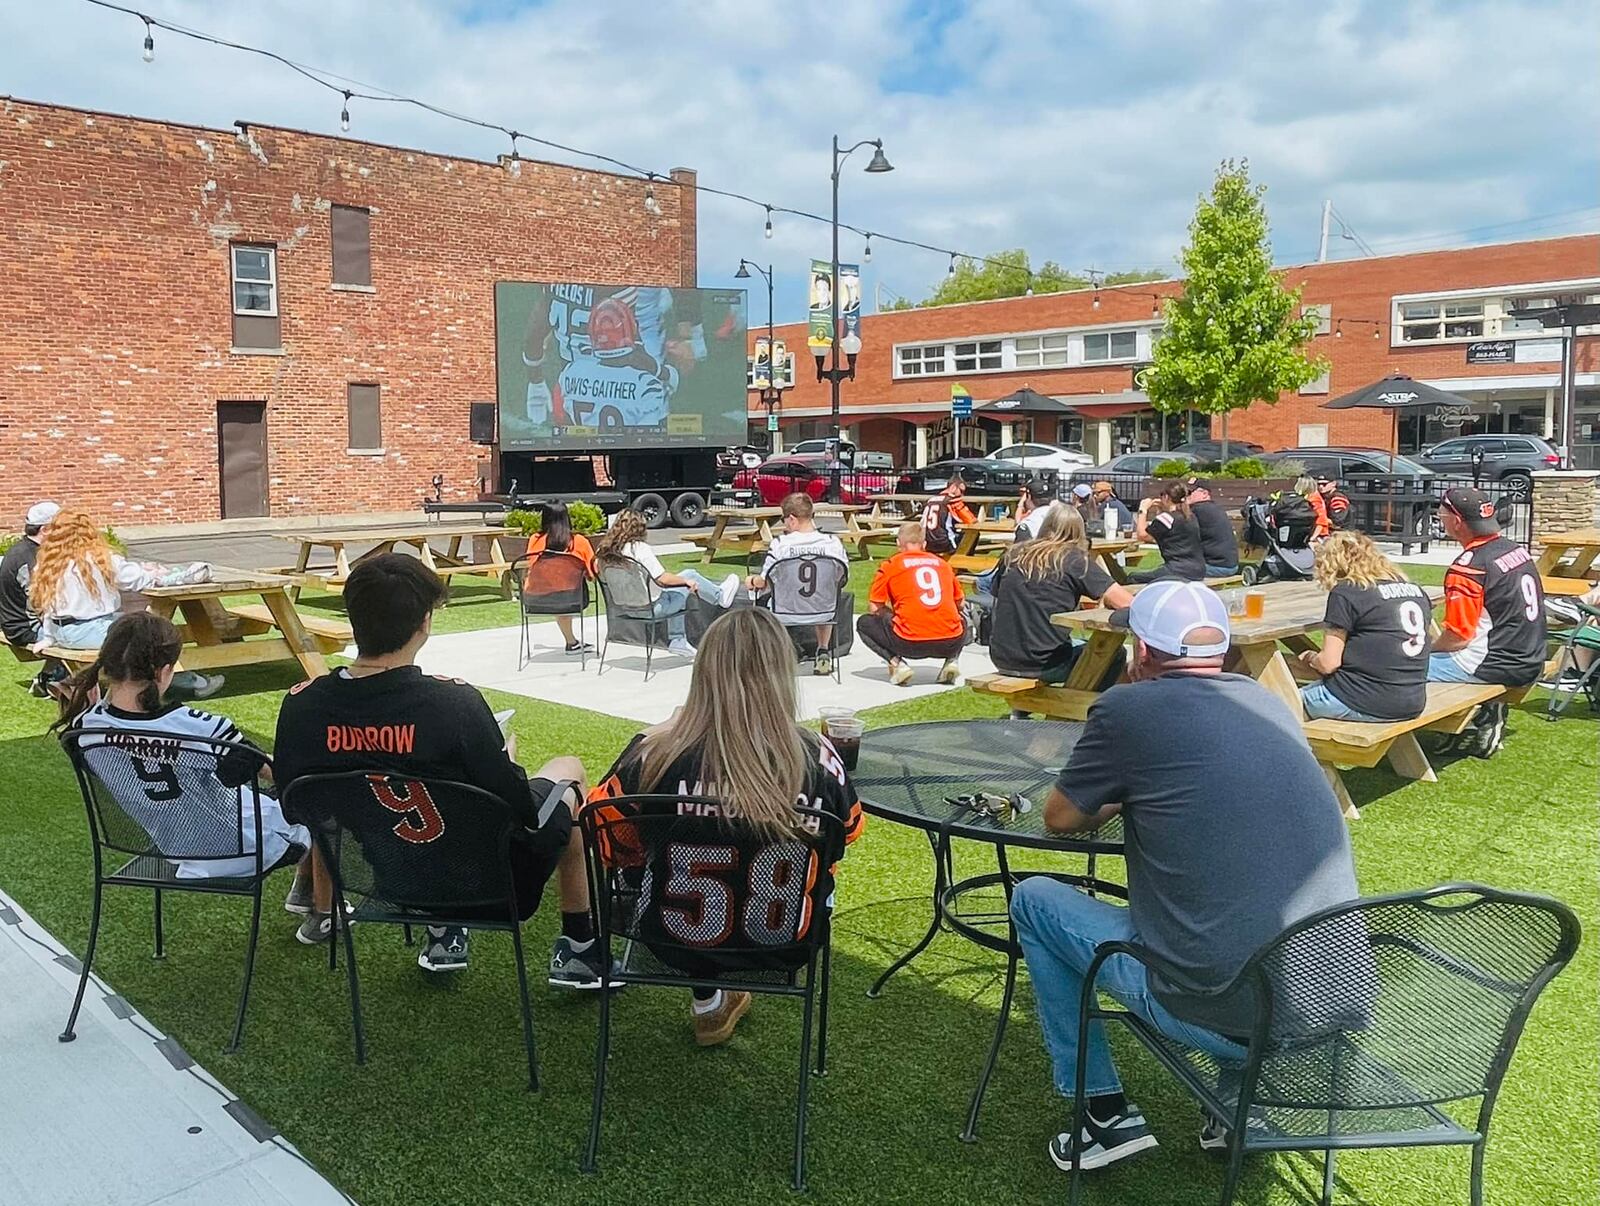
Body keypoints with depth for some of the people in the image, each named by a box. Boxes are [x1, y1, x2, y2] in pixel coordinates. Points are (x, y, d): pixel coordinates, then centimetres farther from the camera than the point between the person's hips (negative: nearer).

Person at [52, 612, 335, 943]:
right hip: (238, 853, -6)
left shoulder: (86, 728, -20)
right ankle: (322, 917, 36)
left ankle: (302, 892, 50)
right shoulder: (201, 729, -36)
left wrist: (95, 706, -3)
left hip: (158, 851, 7)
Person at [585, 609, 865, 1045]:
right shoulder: (819, 760, -22)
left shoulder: (654, 752, -23)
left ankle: (709, 1002, 37)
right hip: (784, 945, 0)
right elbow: (850, 830, -1)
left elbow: (598, 822, -5)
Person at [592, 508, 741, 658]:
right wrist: (687, 581, -6)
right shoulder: (639, 548, -24)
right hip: (650, 608, -7)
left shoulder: (603, 550, -7)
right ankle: (721, 595, 35)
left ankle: (677, 641, 32)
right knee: (690, 576, 9)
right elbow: (663, 579, -23)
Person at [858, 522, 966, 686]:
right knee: (962, 621, 39)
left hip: (910, 644, -3)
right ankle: (951, 660, 11)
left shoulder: (890, 565, 7)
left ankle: (896, 662, 0)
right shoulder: (942, 563, 17)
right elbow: (960, 604, 26)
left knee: (864, 623, 20)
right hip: (951, 643, 3)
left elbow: (874, 609, 6)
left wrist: (891, 613, 27)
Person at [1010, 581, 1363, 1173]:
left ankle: (1107, 1114, 18)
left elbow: (1060, 819, 6)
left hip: (1227, 1018, -6)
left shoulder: (1129, 708, -8)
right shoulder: (1269, 702, 10)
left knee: (1034, 900, 14)